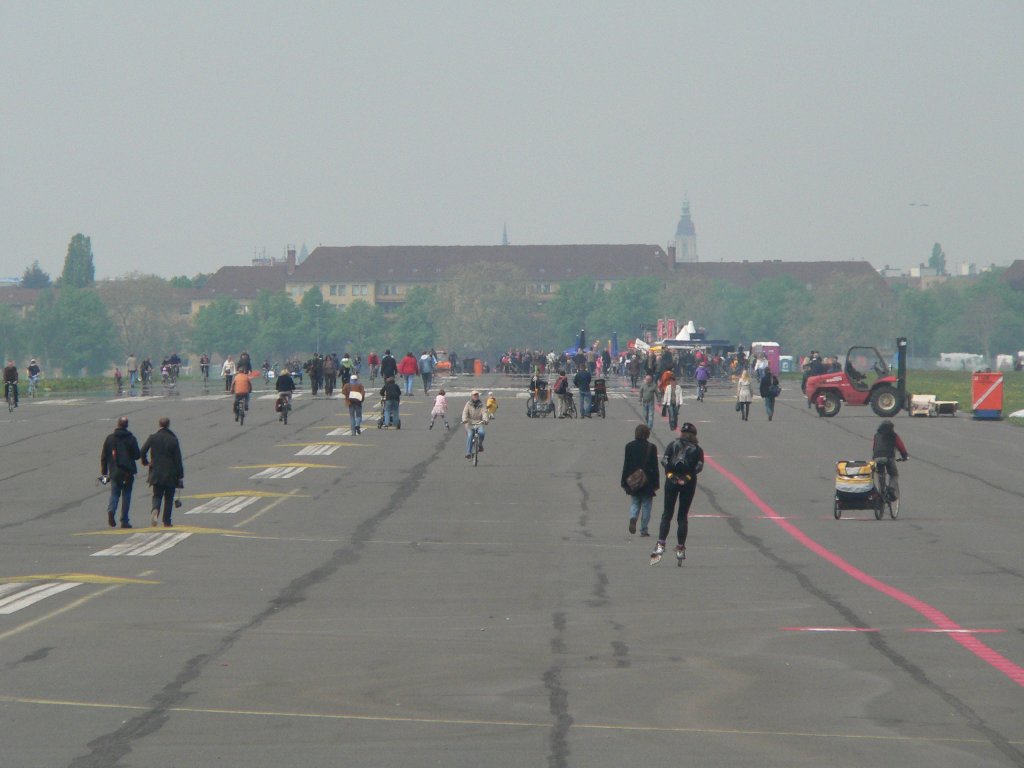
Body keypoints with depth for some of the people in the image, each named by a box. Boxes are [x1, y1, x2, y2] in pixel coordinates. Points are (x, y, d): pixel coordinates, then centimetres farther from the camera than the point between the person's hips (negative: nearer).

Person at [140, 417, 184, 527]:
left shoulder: (152, 438, -3)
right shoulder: (173, 439, -7)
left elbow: (143, 451, -9)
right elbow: (178, 459, -6)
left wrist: (145, 462, 12)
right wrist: (180, 475, -2)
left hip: (156, 473, 1)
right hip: (170, 473, -1)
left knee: (157, 495, 11)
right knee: (169, 497, 9)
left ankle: (155, 510, -20)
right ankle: (167, 521, 9)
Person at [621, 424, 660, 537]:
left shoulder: (629, 446, -2)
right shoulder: (651, 447, -6)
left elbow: (626, 465, 1)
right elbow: (654, 467, -4)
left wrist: (624, 483, 6)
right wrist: (656, 483, 1)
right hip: (647, 481, -1)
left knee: (635, 503, 13)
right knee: (646, 506, 6)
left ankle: (633, 517, -16)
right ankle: (644, 529, 5)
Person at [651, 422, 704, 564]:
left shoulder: (673, 445, 8)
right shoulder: (698, 450, 8)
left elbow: (664, 460, -7)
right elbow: (699, 466, -8)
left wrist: (669, 474, -9)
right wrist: (688, 477, -9)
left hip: (671, 480, 0)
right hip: (689, 483, 0)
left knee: (667, 514, 5)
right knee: (683, 516, 9)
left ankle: (660, 545, -12)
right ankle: (680, 549, 6)